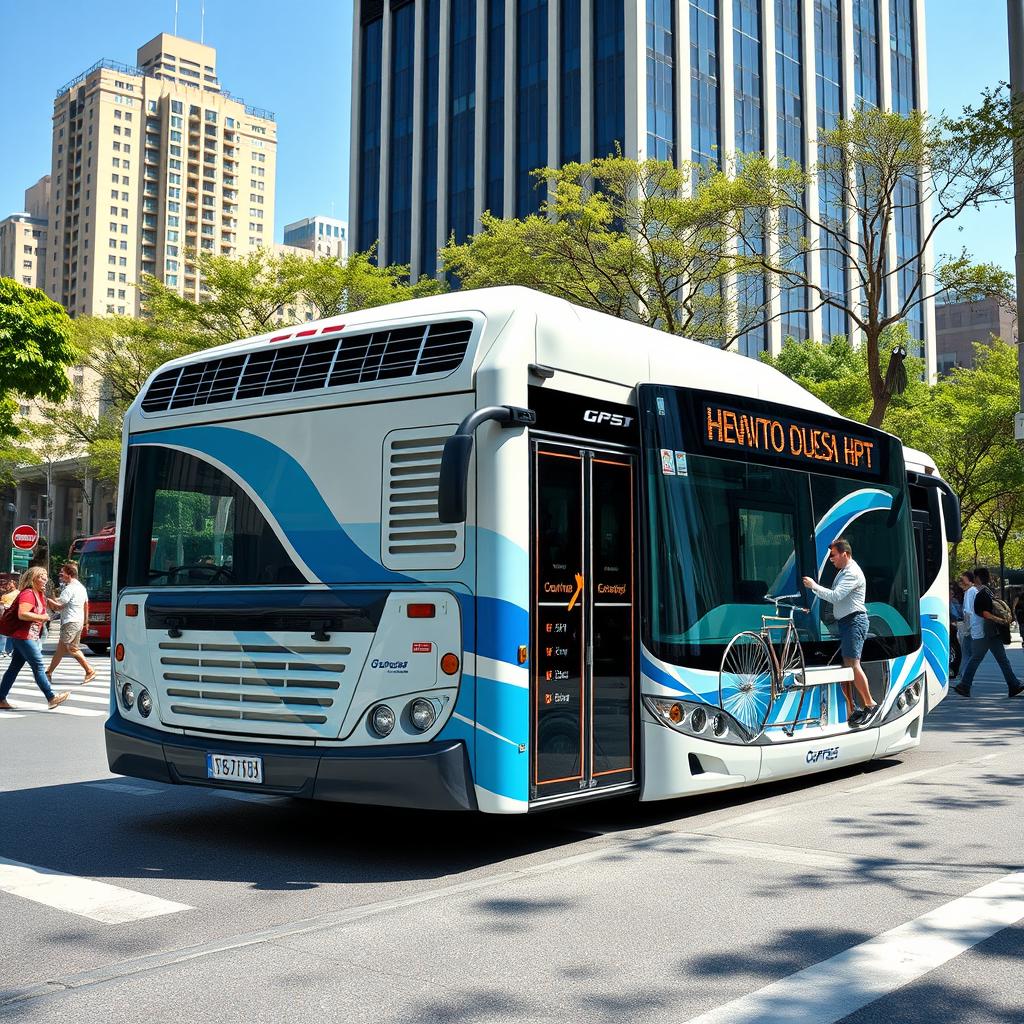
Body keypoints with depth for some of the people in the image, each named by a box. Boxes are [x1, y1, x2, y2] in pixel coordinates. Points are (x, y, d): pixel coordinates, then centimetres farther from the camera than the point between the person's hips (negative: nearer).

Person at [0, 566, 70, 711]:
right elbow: (22, 614, -26)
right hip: (24, 636, -10)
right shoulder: (28, 594, -15)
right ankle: (51, 698, -10)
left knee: (14, 667, 10)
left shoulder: (38, 594, 16)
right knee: (38, 666, -10)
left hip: (30, 636, 10)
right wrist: (41, 617, -18)